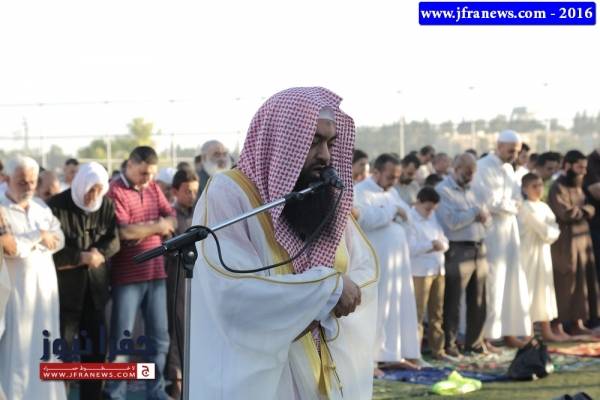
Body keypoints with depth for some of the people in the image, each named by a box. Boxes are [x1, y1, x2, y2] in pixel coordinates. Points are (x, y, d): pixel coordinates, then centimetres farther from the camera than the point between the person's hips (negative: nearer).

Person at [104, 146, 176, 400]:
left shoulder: (153, 188, 12)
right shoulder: (115, 191, -11)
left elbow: (172, 220, 7)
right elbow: (124, 231, -20)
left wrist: (144, 231, -11)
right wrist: (156, 226, -5)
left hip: (156, 273, 7)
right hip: (127, 277, -7)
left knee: (159, 338, 9)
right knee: (121, 340, -4)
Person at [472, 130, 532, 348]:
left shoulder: (508, 168, 14)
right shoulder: (484, 167, -11)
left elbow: (517, 196, 12)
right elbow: (489, 202, -17)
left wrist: (516, 200, -10)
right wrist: (513, 206, -5)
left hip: (509, 228, 8)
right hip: (491, 230, -8)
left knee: (512, 281, 6)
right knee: (492, 283, -7)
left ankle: (509, 332, 11)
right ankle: (485, 336, -3)